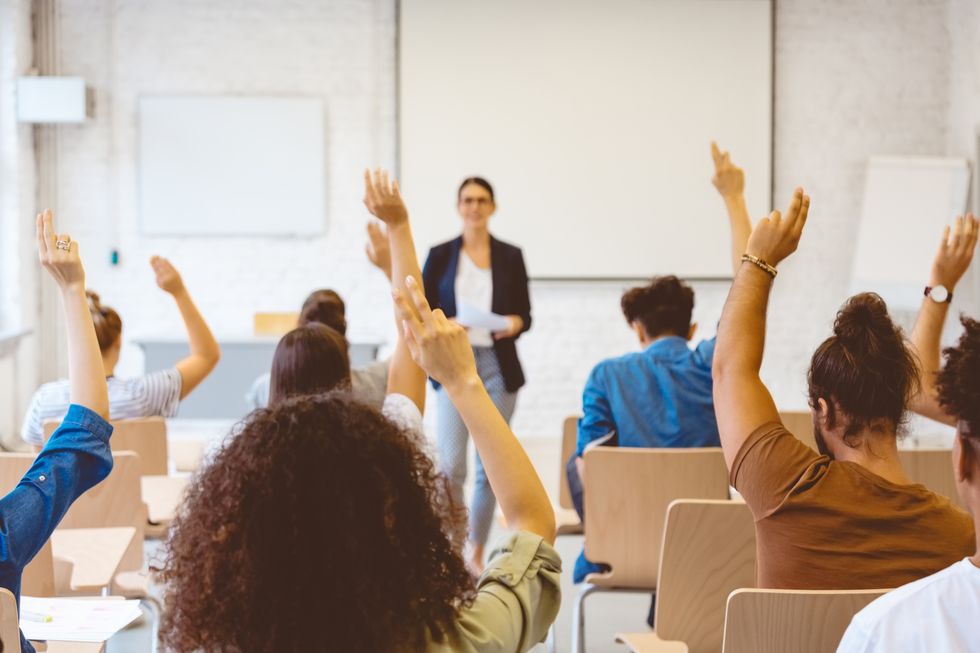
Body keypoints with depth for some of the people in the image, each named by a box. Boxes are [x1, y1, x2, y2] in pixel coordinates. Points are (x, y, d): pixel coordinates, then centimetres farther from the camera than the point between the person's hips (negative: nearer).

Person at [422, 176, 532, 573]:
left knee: (491, 466, 6)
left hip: (499, 366, 2)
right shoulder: (440, 256, 5)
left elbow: (525, 314, 10)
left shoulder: (510, 256, 8)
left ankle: (477, 552, 18)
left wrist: (515, 323, -12)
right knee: (450, 465, -12)